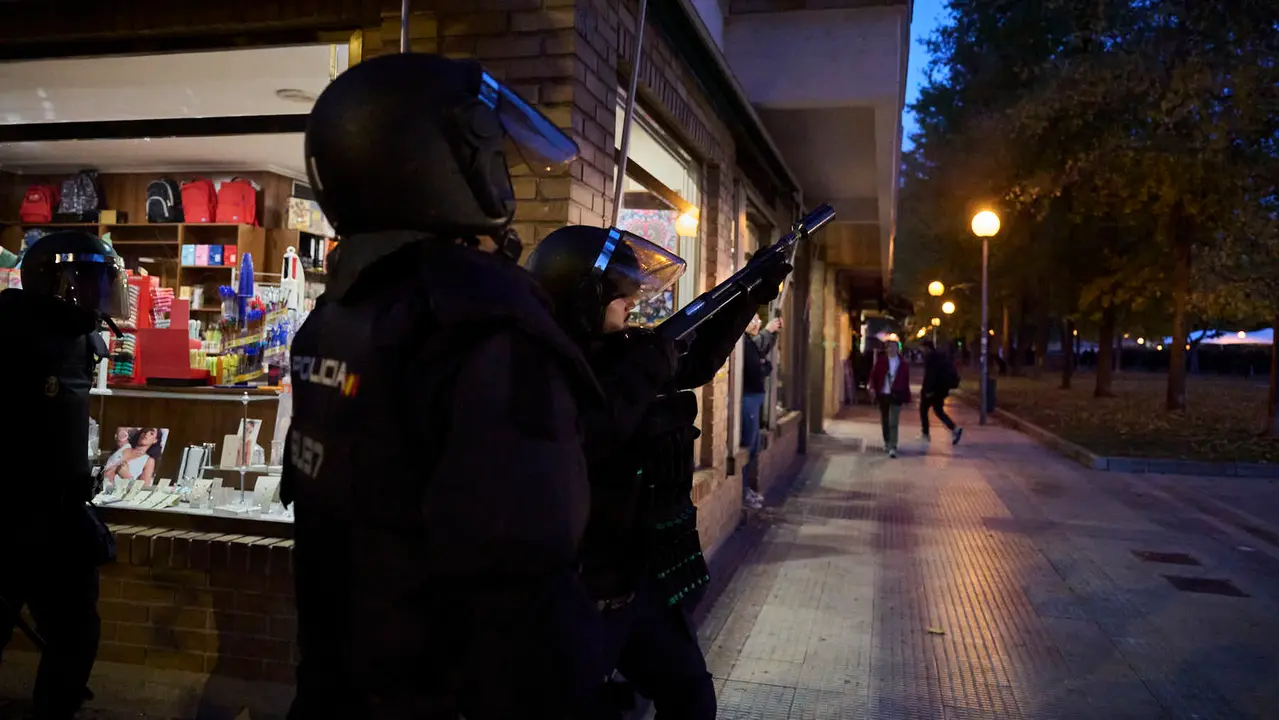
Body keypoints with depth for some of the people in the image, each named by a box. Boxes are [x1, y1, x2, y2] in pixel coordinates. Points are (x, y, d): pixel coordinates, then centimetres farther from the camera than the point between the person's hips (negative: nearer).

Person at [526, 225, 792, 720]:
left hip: (642, 579, 8)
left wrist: (752, 296, 18)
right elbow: (574, 441, -38)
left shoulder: (617, 353, 6)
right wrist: (643, 372, -25)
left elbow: (695, 365, 22)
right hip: (570, 596, -8)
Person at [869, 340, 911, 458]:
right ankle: (887, 442, 34)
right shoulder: (881, 361, 0)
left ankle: (893, 447, -10)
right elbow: (874, 375, 0)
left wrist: (906, 396, 1)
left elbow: (906, 381, 2)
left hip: (896, 396, -2)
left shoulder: (903, 364, -1)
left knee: (893, 422, -9)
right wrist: (873, 388, -13)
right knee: (885, 421, 15)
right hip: (882, 395, 2)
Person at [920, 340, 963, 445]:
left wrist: (928, 390, -22)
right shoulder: (941, 357, 13)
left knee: (923, 410, 9)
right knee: (939, 411, 14)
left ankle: (925, 434, 11)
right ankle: (955, 429, -5)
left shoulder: (929, 358, -13)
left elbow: (929, 374, -22)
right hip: (942, 388, 8)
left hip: (931, 390, -8)